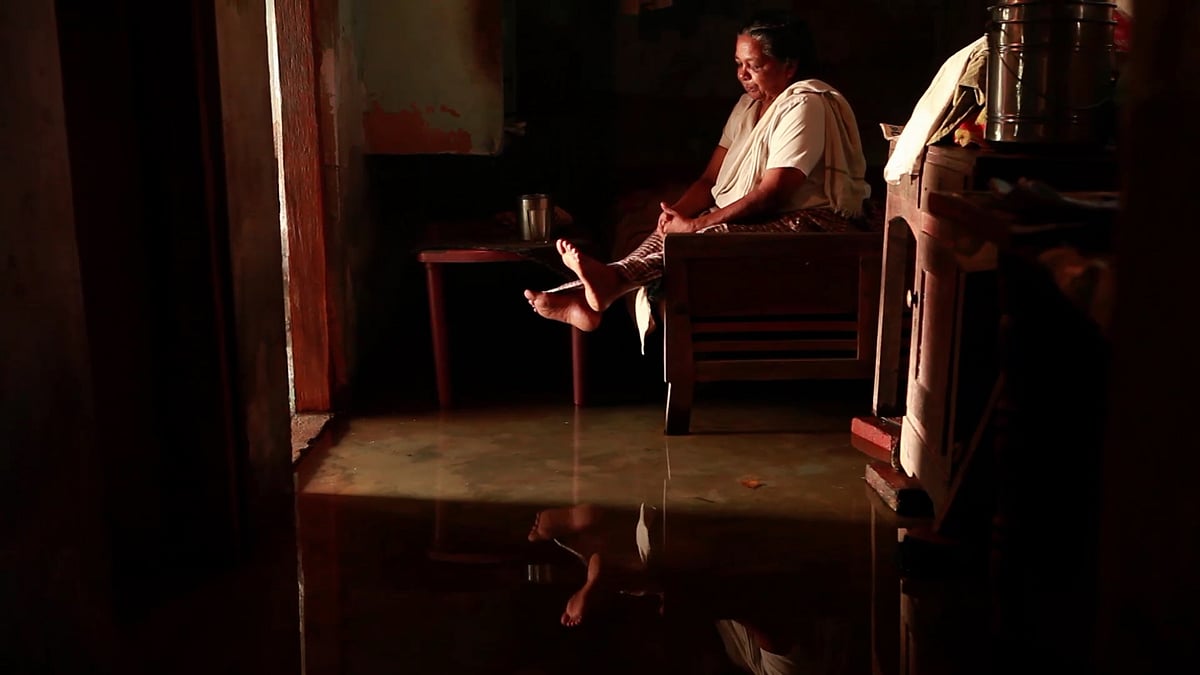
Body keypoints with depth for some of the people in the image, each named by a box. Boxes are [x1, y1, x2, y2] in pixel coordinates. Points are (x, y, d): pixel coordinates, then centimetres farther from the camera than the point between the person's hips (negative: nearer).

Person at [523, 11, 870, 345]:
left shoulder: (804, 106, -14)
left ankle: (610, 280, -52)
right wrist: (678, 213, -13)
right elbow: (710, 179, 8)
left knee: (714, 237, -35)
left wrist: (695, 225, -22)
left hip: (807, 222, -8)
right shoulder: (749, 104, 14)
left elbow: (770, 195, -22)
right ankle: (590, 296, -38)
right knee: (668, 234, -17)